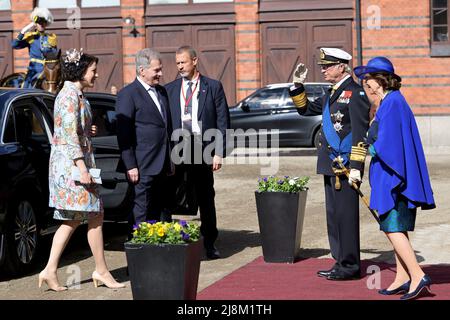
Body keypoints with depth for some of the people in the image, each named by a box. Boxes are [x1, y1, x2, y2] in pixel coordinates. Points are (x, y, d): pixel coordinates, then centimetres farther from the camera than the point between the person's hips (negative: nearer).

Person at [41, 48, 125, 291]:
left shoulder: (74, 94, 17)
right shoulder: (71, 95, -14)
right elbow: (70, 135, -20)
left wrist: (84, 166, 21)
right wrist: (83, 168, -23)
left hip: (68, 164, 10)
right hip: (73, 162, -10)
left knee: (72, 220, 10)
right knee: (95, 216, -2)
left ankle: (50, 271, 6)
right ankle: (101, 271, 6)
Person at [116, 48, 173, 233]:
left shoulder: (162, 91, 16)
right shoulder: (128, 95, -9)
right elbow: (123, 134, -12)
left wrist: (170, 160, 20)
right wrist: (130, 166, -16)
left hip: (161, 167, 8)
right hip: (142, 167, -8)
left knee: (159, 211, 10)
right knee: (141, 213, -3)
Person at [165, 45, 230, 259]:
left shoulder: (213, 87, 4)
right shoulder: (169, 89, 10)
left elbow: (223, 121, 2)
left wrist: (219, 152, -6)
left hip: (202, 148, -1)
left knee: (206, 198, 7)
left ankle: (209, 244, 16)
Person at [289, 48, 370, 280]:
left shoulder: (355, 92, -12)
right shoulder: (332, 94, 18)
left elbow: (360, 133, -17)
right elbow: (305, 109, 28)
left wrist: (355, 166, -21)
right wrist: (298, 85, 14)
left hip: (345, 166, -10)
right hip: (331, 165, 10)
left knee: (345, 215, -5)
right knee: (334, 216, 13)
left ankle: (350, 266, 1)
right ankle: (341, 263, 21)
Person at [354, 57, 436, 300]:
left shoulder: (392, 102, -16)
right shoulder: (390, 101, 15)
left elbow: (388, 141, -20)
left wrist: (372, 149, -4)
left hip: (391, 175, -10)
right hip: (390, 176, 10)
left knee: (393, 227, -11)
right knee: (395, 227, 12)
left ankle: (418, 276, -13)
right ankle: (403, 277, 15)